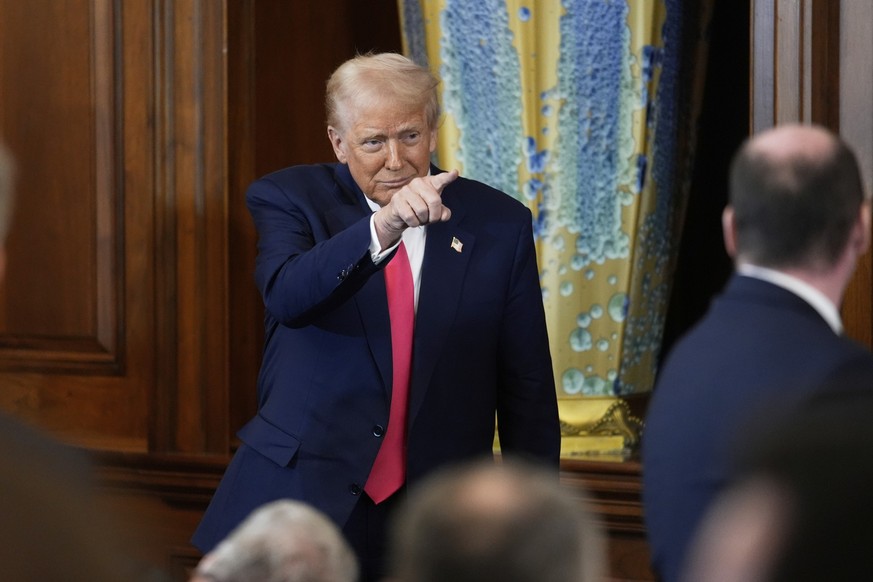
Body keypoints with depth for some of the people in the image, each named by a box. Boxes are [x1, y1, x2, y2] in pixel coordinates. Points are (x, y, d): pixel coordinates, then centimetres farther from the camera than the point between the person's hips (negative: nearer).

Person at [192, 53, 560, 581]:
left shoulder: (498, 224, 3)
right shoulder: (290, 200, -1)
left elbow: (527, 392, 6)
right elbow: (287, 295, -23)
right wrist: (381, 228, -37)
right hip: (300, 501, -1)